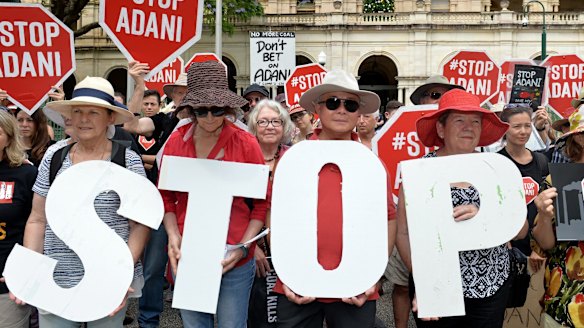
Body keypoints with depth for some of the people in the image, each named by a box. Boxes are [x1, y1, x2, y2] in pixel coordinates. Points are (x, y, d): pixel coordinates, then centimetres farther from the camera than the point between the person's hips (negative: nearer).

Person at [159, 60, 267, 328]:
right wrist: (173, 237, -7)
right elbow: (166, 197, 8)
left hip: (233, 260, -3)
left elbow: (262, 203, -3)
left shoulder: (245, 143, -7)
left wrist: (244, 247, -12)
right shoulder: (176, 141, 1)